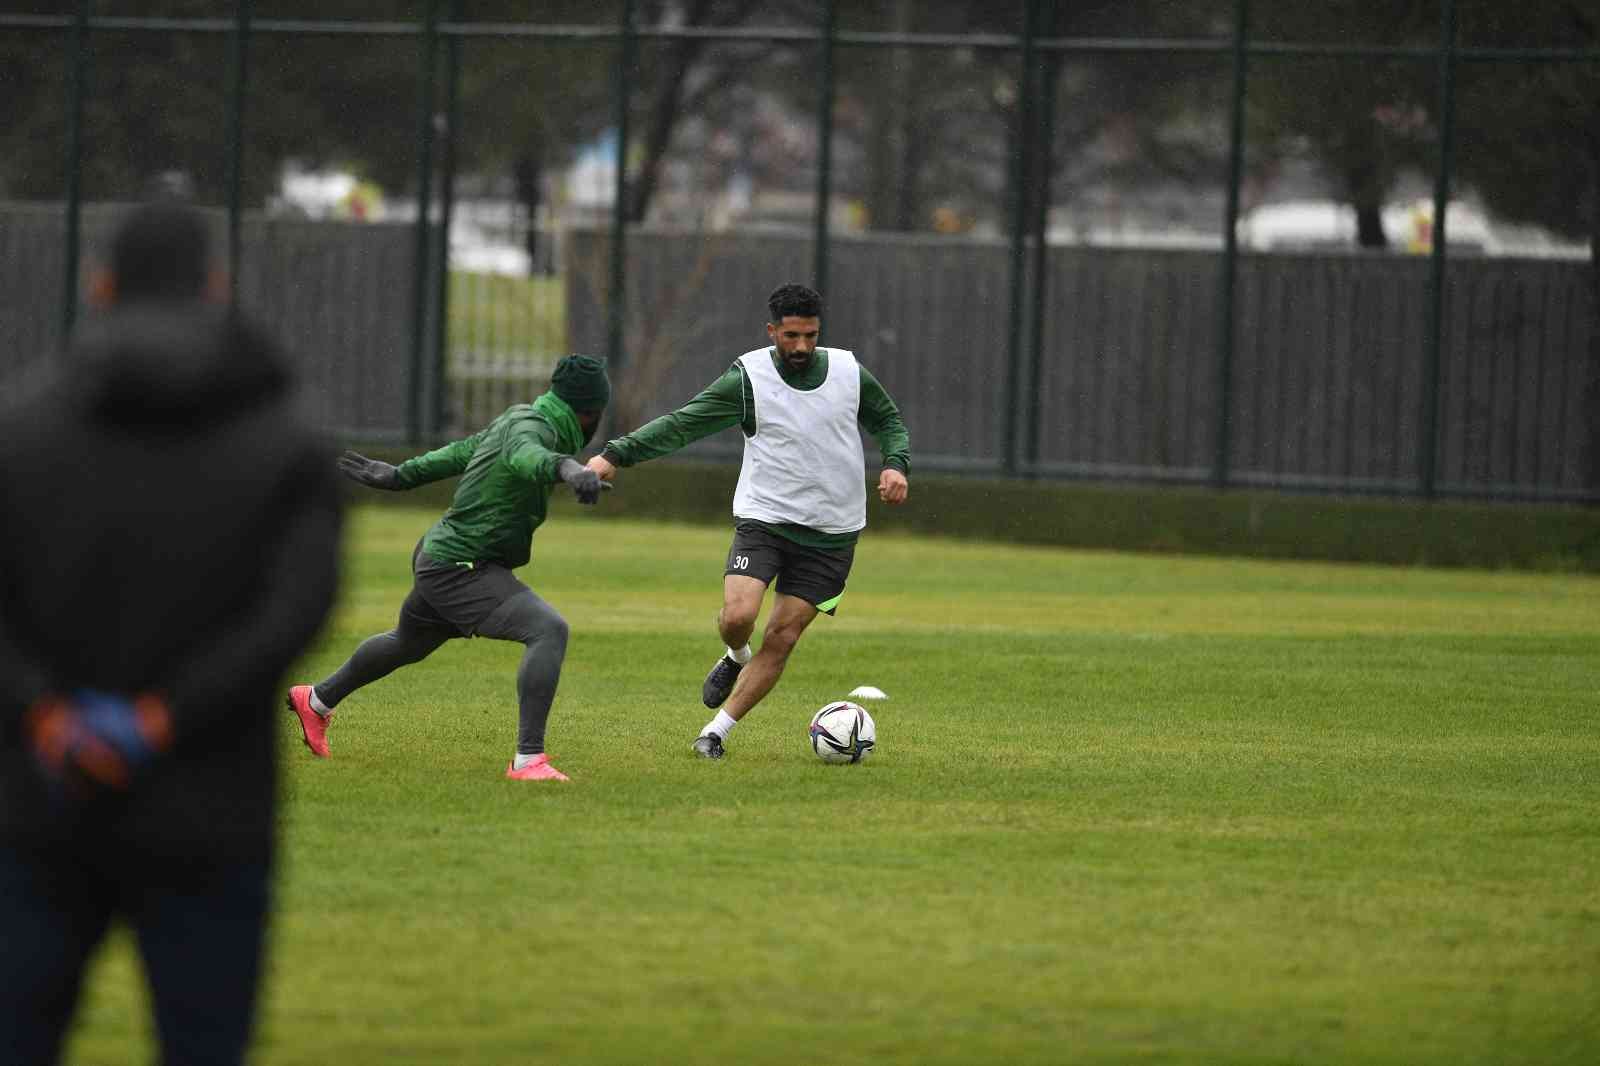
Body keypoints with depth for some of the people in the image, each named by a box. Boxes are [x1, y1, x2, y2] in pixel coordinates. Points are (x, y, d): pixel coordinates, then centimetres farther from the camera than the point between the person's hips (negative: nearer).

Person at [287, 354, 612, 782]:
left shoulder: (518, 416, 7)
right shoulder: (531, 426, -22)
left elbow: (464, 452, 21)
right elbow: (525, 456, -46)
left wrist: (399, 476, 31)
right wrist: (567, 468, -65)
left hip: (439, 558, 10)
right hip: (460, 567, -10)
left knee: (408, 643, 34)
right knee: (548, 630, -25)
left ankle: (316, 700, 57)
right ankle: (528, 758, -32)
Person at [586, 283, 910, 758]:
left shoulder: (850, 373, 0)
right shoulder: (747, 379, -8)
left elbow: (889, 421, 17)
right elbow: (681, 424, -10)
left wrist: (895, 464, -3)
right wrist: (616, 454, -20)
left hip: (831, 535, 2)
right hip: (763, 519, -2)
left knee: (781, 639, -3)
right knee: (736, 617, -23)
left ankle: (715, 732, 9)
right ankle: (737, 658, 14)